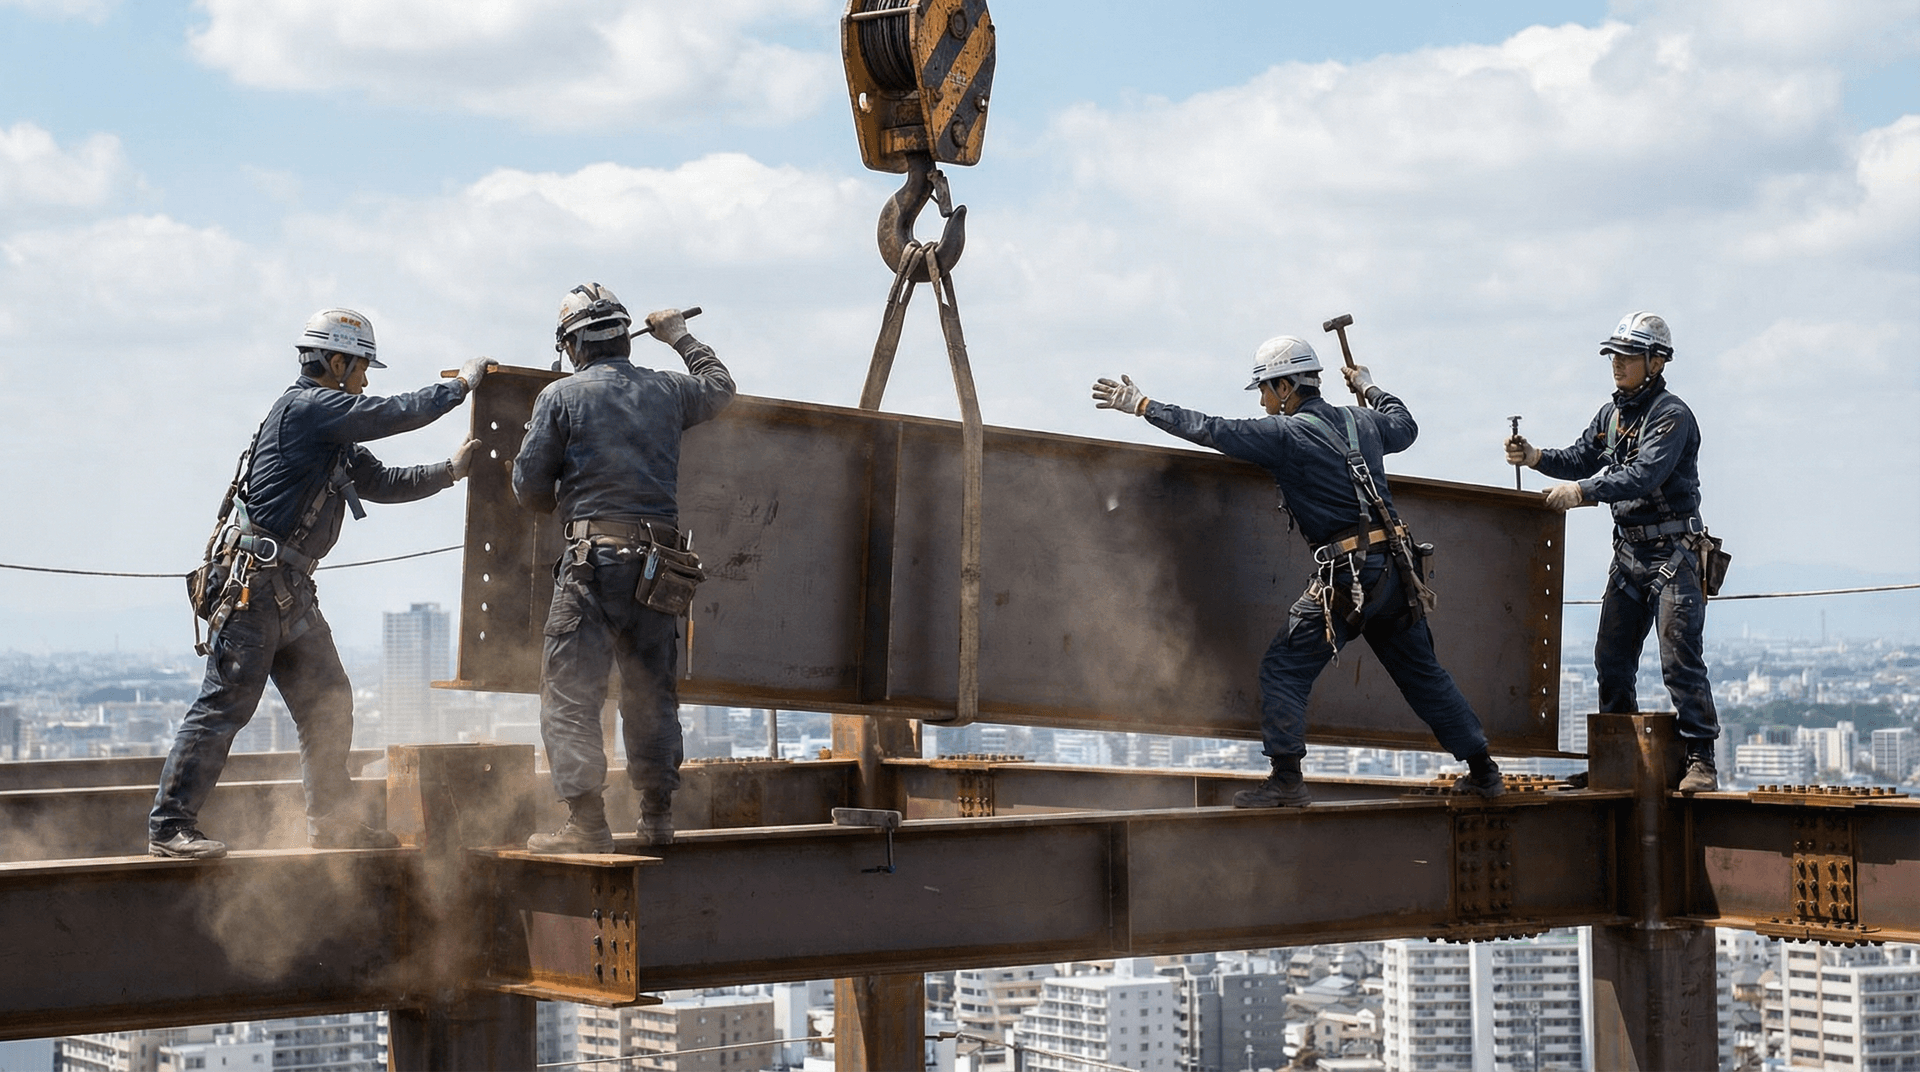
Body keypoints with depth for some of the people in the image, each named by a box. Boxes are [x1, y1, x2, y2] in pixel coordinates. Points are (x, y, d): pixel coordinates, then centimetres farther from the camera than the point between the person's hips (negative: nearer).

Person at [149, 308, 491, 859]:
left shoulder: (335, 437, 20)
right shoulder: (305, 406, -11)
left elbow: (382, 483, 26)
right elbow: (398, 414, -13)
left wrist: (450, 469, 17)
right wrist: (461, 384, 0)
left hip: (292, 591, 10)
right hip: (256, 581, -10)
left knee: (327, 703, 12)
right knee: (226, 704, -10)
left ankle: (332, 820, 21)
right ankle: (170, 824, -7)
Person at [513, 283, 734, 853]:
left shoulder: (561, 395, 0)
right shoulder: (666, 390, 12)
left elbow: (529, 485, 0)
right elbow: (720, 386, 34)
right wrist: (680, 337, 47)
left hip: (593, 556, -5)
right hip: (658, 556, 5)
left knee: (569, 694, -2)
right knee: (652, 690, 14)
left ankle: (587, 822, -10)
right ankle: (657, 816, 16)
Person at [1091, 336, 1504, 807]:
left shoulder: (1285, 434, -7)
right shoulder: (1362, 422, 13)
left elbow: (1211, 430, -7)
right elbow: (1405, 426, 34)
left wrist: (1142, 406, 1)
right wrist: (1372, 389, 51)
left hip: (1348, 579, -7)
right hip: (1397, 572, 7)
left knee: (1285, 669, 1)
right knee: (1422, 674, 18)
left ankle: (1286, 780, -6)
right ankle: (1484, 772, 23)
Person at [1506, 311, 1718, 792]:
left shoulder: (1672, 415, -13)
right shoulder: (1610, 414, 13)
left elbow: (1644, 476, -25)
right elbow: (1580, 460, 15)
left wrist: (1582, 491, -33)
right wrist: (1535, 458, -3)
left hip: (1672, 554, -8)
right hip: (1628, 553, 8)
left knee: (1680, 660, -11)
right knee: (1611, 660, 8)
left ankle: (1701, 761, -7)